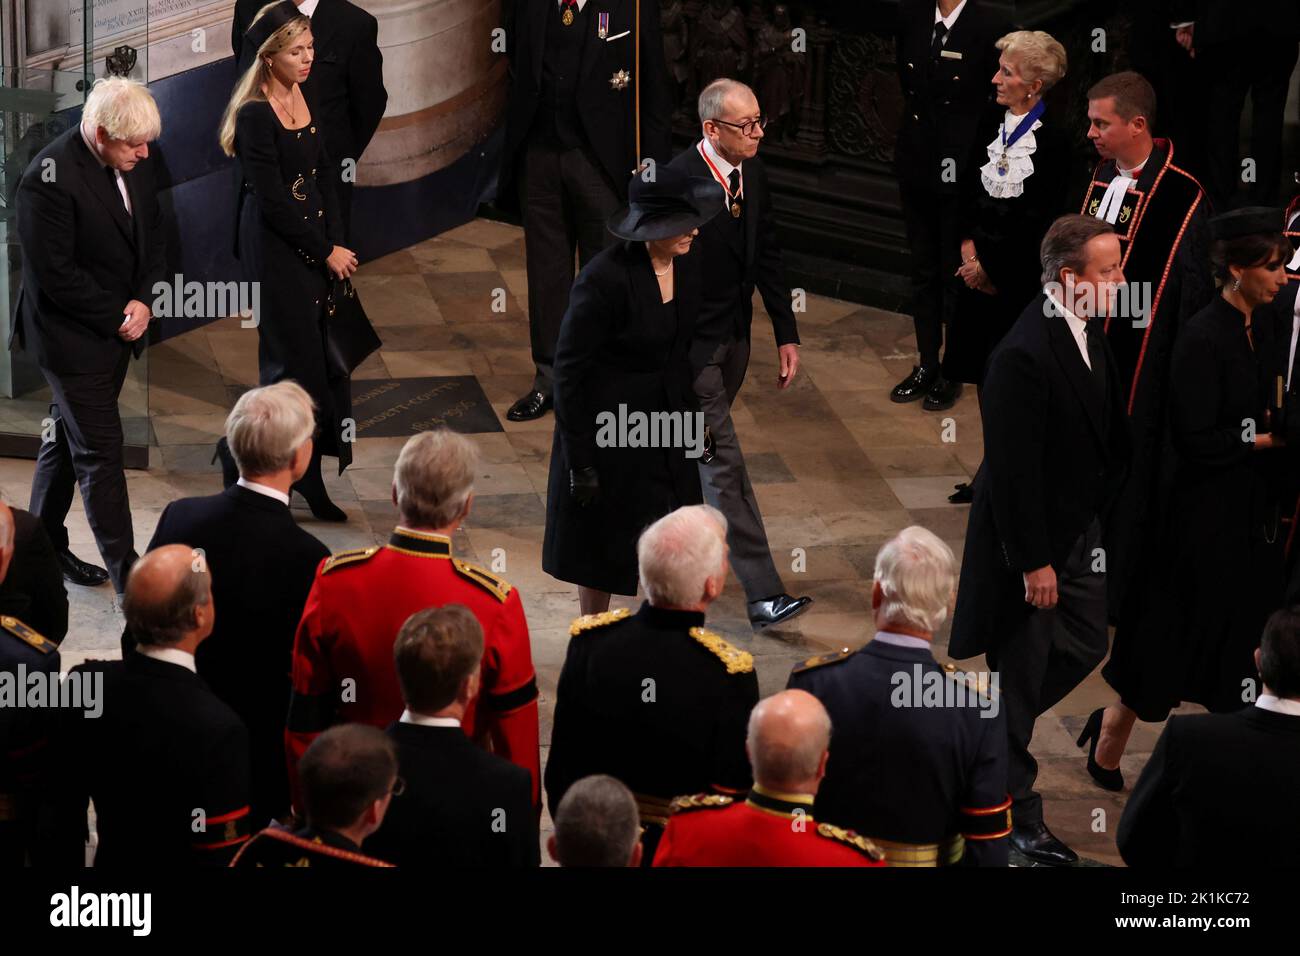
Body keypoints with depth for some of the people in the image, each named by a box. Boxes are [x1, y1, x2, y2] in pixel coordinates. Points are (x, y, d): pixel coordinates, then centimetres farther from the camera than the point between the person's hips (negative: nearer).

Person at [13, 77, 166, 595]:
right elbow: (56, 275, -23)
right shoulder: (49, 179, -25)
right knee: (100, 451, -3)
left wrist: (144, 302, -6)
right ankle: (127, 574, 2)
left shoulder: (135, 163, -2)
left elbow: (153, 236, 10)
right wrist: (116, 319, -16)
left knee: (68, 437, 20)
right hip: (73, 337, -8)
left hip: (121, 326, 8)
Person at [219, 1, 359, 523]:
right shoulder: (255, 113, -16)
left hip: (316, 242, 7)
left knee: (330, 357, 7)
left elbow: (322, 177, 10)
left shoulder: (302, 97, 7)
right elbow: (272, 201, -16)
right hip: (276, 250, -7)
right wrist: (326, 253, -10)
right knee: (296, 361, -2)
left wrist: (337, 245, -1)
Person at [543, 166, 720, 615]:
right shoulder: (605, 278, -27)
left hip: (665, 419, 6)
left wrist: (695, 417, 15)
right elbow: (570, 371, -20)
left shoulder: (689, 267, -6)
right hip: (609, 425, -6)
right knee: (601, 544, 11)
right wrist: (579, 459, -17)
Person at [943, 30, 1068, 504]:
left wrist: (989, 265, -9)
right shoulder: (991, 127, 8)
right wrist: (969, 251, -3)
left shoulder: (1052, 140, -12)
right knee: (985, 372, 11)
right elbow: (969, 194, 11)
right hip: (981, 268, 6)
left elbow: (1041, 221, -12)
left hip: (1021, 274, -6)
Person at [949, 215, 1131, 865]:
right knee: (1021, 675, 5)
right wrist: (1033, 562, -21)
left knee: (1086, 646, 17)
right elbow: (1012, 469, -25)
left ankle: (994, 730, 38)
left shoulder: (1090, 329, -1)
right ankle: (1018, 821, 18)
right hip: (1030, 538, -8)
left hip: (1080, 528, 9)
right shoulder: (1024, 355, -28)